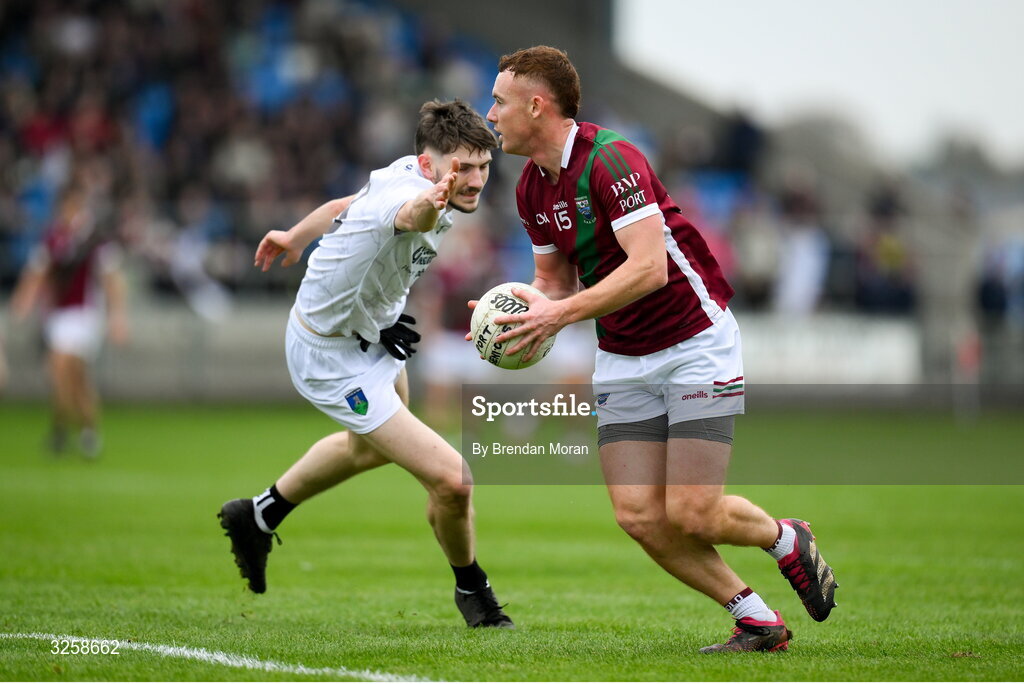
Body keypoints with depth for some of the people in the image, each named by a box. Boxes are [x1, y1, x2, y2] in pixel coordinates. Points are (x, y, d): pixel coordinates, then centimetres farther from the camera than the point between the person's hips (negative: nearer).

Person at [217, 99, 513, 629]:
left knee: (373, 447, 37)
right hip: (333, 360, -10)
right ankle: (471, 590, 13)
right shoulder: (409, 190, -36)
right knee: (451, 480, -16)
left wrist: (294, 237, 30)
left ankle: (258, 517, 55)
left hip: (373, 331, 10)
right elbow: (412, 215, -63)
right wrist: (432, 202, -86)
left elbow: (347, 206, 12)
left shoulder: (409, 176, -8)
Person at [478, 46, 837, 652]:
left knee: (692, 514, -13)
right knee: (639, 515, -7)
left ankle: (787, 539, 20)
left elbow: (649, 267, -30)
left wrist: (562, 313, -31)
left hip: (696, 343, -7)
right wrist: (528, 310, -7)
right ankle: (758, 621, 7)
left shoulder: (611, 160, -21)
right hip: (622, 362, 7)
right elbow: (556, 281, 14)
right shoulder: (531, 189, 5)